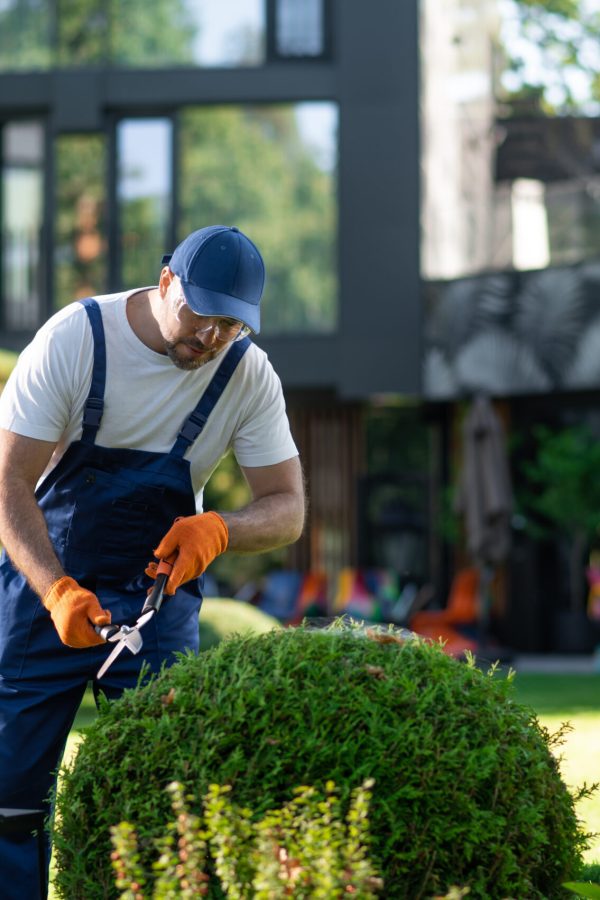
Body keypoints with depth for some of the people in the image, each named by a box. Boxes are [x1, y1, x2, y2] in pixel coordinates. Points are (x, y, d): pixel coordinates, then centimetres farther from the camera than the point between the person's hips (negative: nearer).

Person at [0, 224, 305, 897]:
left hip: (160, 589, 2)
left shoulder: (249, 375, -9)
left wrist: (218, 530, -29)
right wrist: (57, 591, -34)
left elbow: (286, 508, -5)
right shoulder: (74, 337, -17)